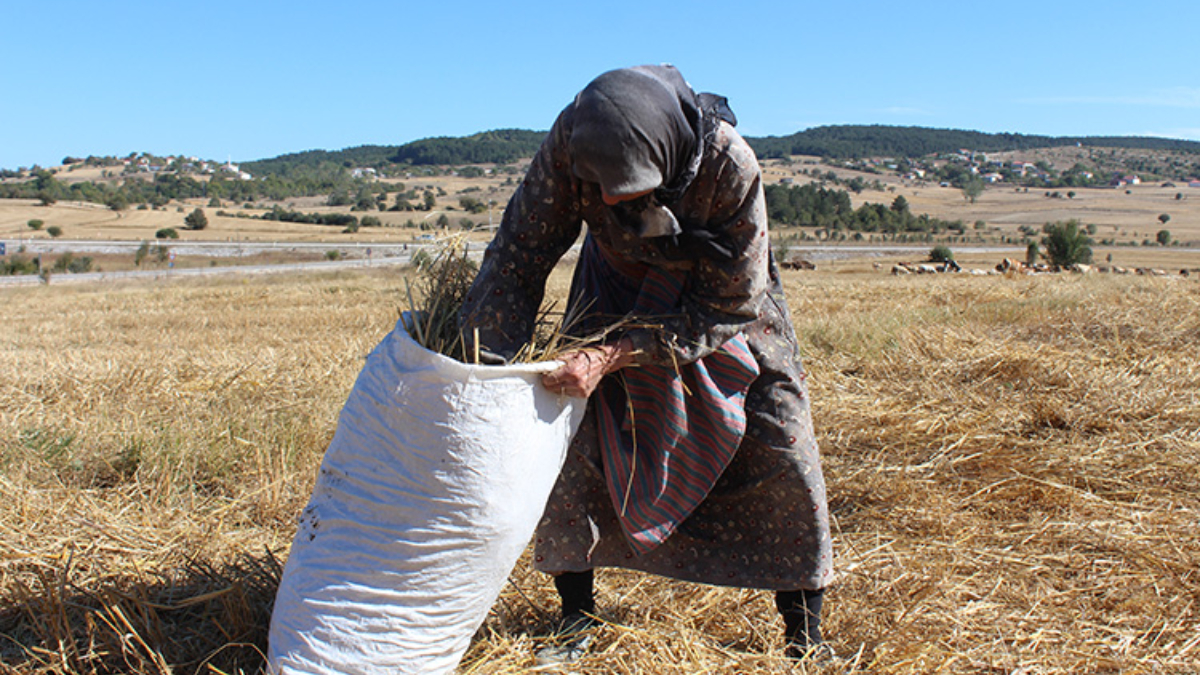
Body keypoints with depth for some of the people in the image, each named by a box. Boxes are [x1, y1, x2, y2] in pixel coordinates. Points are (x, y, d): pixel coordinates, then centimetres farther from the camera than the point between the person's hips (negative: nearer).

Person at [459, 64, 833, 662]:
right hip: (618, 291, 2)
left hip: (724, 301, -2)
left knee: (784, 455, -6)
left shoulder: (731, 166, -37)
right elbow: (521, 250, -22)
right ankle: (576, 622, 14)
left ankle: (805, 636, 13)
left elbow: (725, 307, -30)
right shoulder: (573, 139, -31)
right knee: (573, 443, -6)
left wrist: (612, 355, -39)